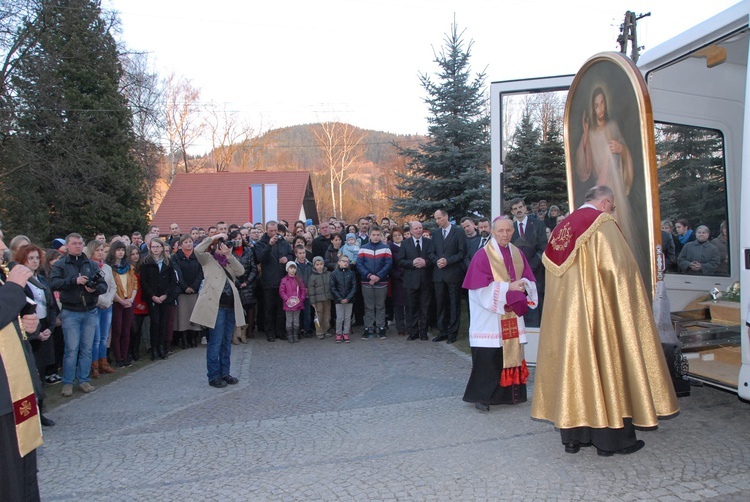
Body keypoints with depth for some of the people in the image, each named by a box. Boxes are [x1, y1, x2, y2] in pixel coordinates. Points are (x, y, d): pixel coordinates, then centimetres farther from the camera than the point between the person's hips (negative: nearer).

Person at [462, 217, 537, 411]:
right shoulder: (483, 255, -7)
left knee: (511, 352, 6)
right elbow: (482, 287, -13)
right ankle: (481, 396, 5)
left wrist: (523, 284, -13)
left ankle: (509, 393, 19)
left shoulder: (517, 254, 11)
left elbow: (529, 279, 10)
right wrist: (508, 287, -19)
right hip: (489, 315, -5)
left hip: (512, 315, 5)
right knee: (488, 357, -7)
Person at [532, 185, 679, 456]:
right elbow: (616, 266, -17)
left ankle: (573, 434, 16)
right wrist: (630, 279, 1)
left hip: (565, 314, 7)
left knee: (574, 362, 10)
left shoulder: (561, 227, 13)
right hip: (598, 310, -7)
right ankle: (611, 437, 10)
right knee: (605, 362, 2)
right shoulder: (602, 223, -8)